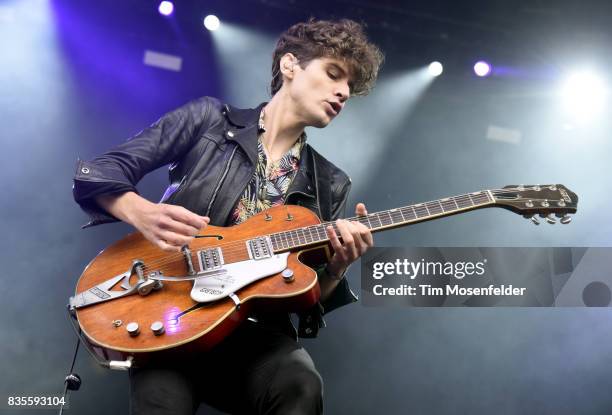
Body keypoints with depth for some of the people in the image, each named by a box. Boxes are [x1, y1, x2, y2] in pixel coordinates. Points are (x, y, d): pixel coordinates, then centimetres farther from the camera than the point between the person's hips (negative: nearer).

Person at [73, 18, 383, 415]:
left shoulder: (330, 185, 14)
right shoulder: (209, 118, 6)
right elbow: (97, 172, 2)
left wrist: (337, 269, -10)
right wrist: (142, 213, -19)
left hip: (255, 327, 3)